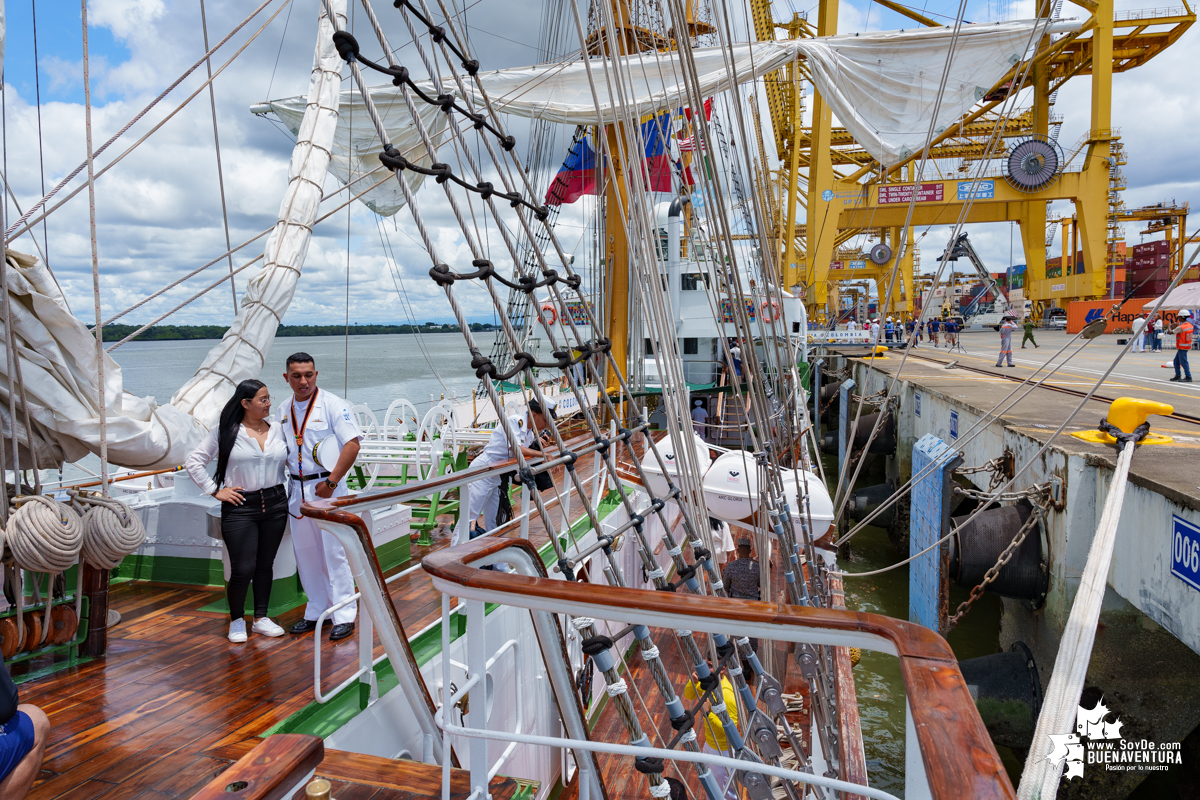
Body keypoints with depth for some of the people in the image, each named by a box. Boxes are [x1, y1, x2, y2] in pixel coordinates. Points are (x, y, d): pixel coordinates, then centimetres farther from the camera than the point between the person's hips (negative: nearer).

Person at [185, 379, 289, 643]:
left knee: (266, 565, 12)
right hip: (240, 506, -3)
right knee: (243, 570, -5)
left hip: (275, 504, 4)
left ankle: (261, 618, 26)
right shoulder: (224, 432, -4)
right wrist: (215, 491, -5)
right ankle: (236, 620, 19)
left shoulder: (278, 429, 6)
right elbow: (194, 462, -1)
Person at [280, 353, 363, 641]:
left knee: (334, 552, -4)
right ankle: (318, 610, 25)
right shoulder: (283, 410, 11)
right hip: (297, 490, 6)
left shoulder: (333, 404, -8)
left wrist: (331, 483, -17)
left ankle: (344, 615, 6)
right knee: (305, 553, 12)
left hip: (326, 488, -6)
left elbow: (352, 444, -14)